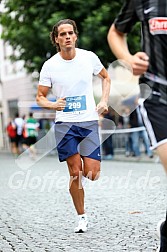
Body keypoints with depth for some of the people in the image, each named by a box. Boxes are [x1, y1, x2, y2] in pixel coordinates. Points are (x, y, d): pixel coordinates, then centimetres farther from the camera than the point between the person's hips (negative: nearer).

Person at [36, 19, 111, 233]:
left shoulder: (89, 57, 0)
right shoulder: (49, 66, -4)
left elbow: (105, 77, 18)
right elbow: (40, 97, 3)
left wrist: (104, 101, 4)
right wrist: (53, 105, -18)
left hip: (89, 121, 1)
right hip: (65, 124, -1)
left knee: (92, 174, -7)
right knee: (75, 172, -4)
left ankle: (88, 164, 31)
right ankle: (82, 217, 11)